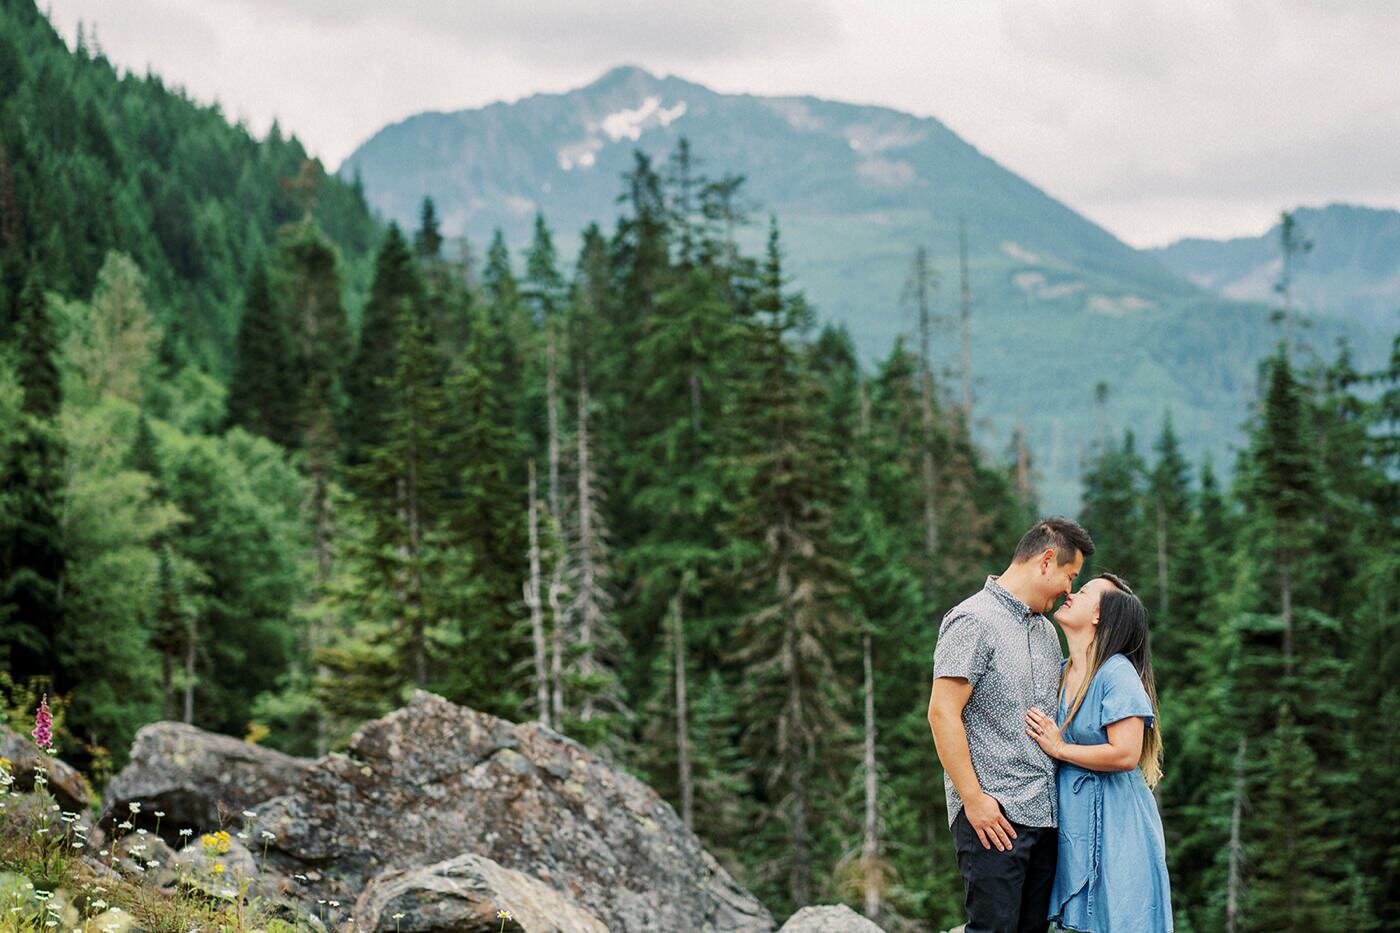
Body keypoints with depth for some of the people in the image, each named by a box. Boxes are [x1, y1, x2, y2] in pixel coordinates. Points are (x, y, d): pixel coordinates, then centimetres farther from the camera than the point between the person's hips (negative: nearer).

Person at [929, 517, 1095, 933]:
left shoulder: (1046, 631, 19)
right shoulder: (974, 621, -8)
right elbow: (942, 714, -14)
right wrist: (973, 798, -17)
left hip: (1044, 814, 8)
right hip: (995, 817, -8)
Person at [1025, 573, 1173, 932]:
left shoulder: (1118, 673, -14)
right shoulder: (1062, 672, 10)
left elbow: (1125, 754, -21)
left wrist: (1059, 749, -12)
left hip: (1114, 819, -7)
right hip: (1076, 819, 7)